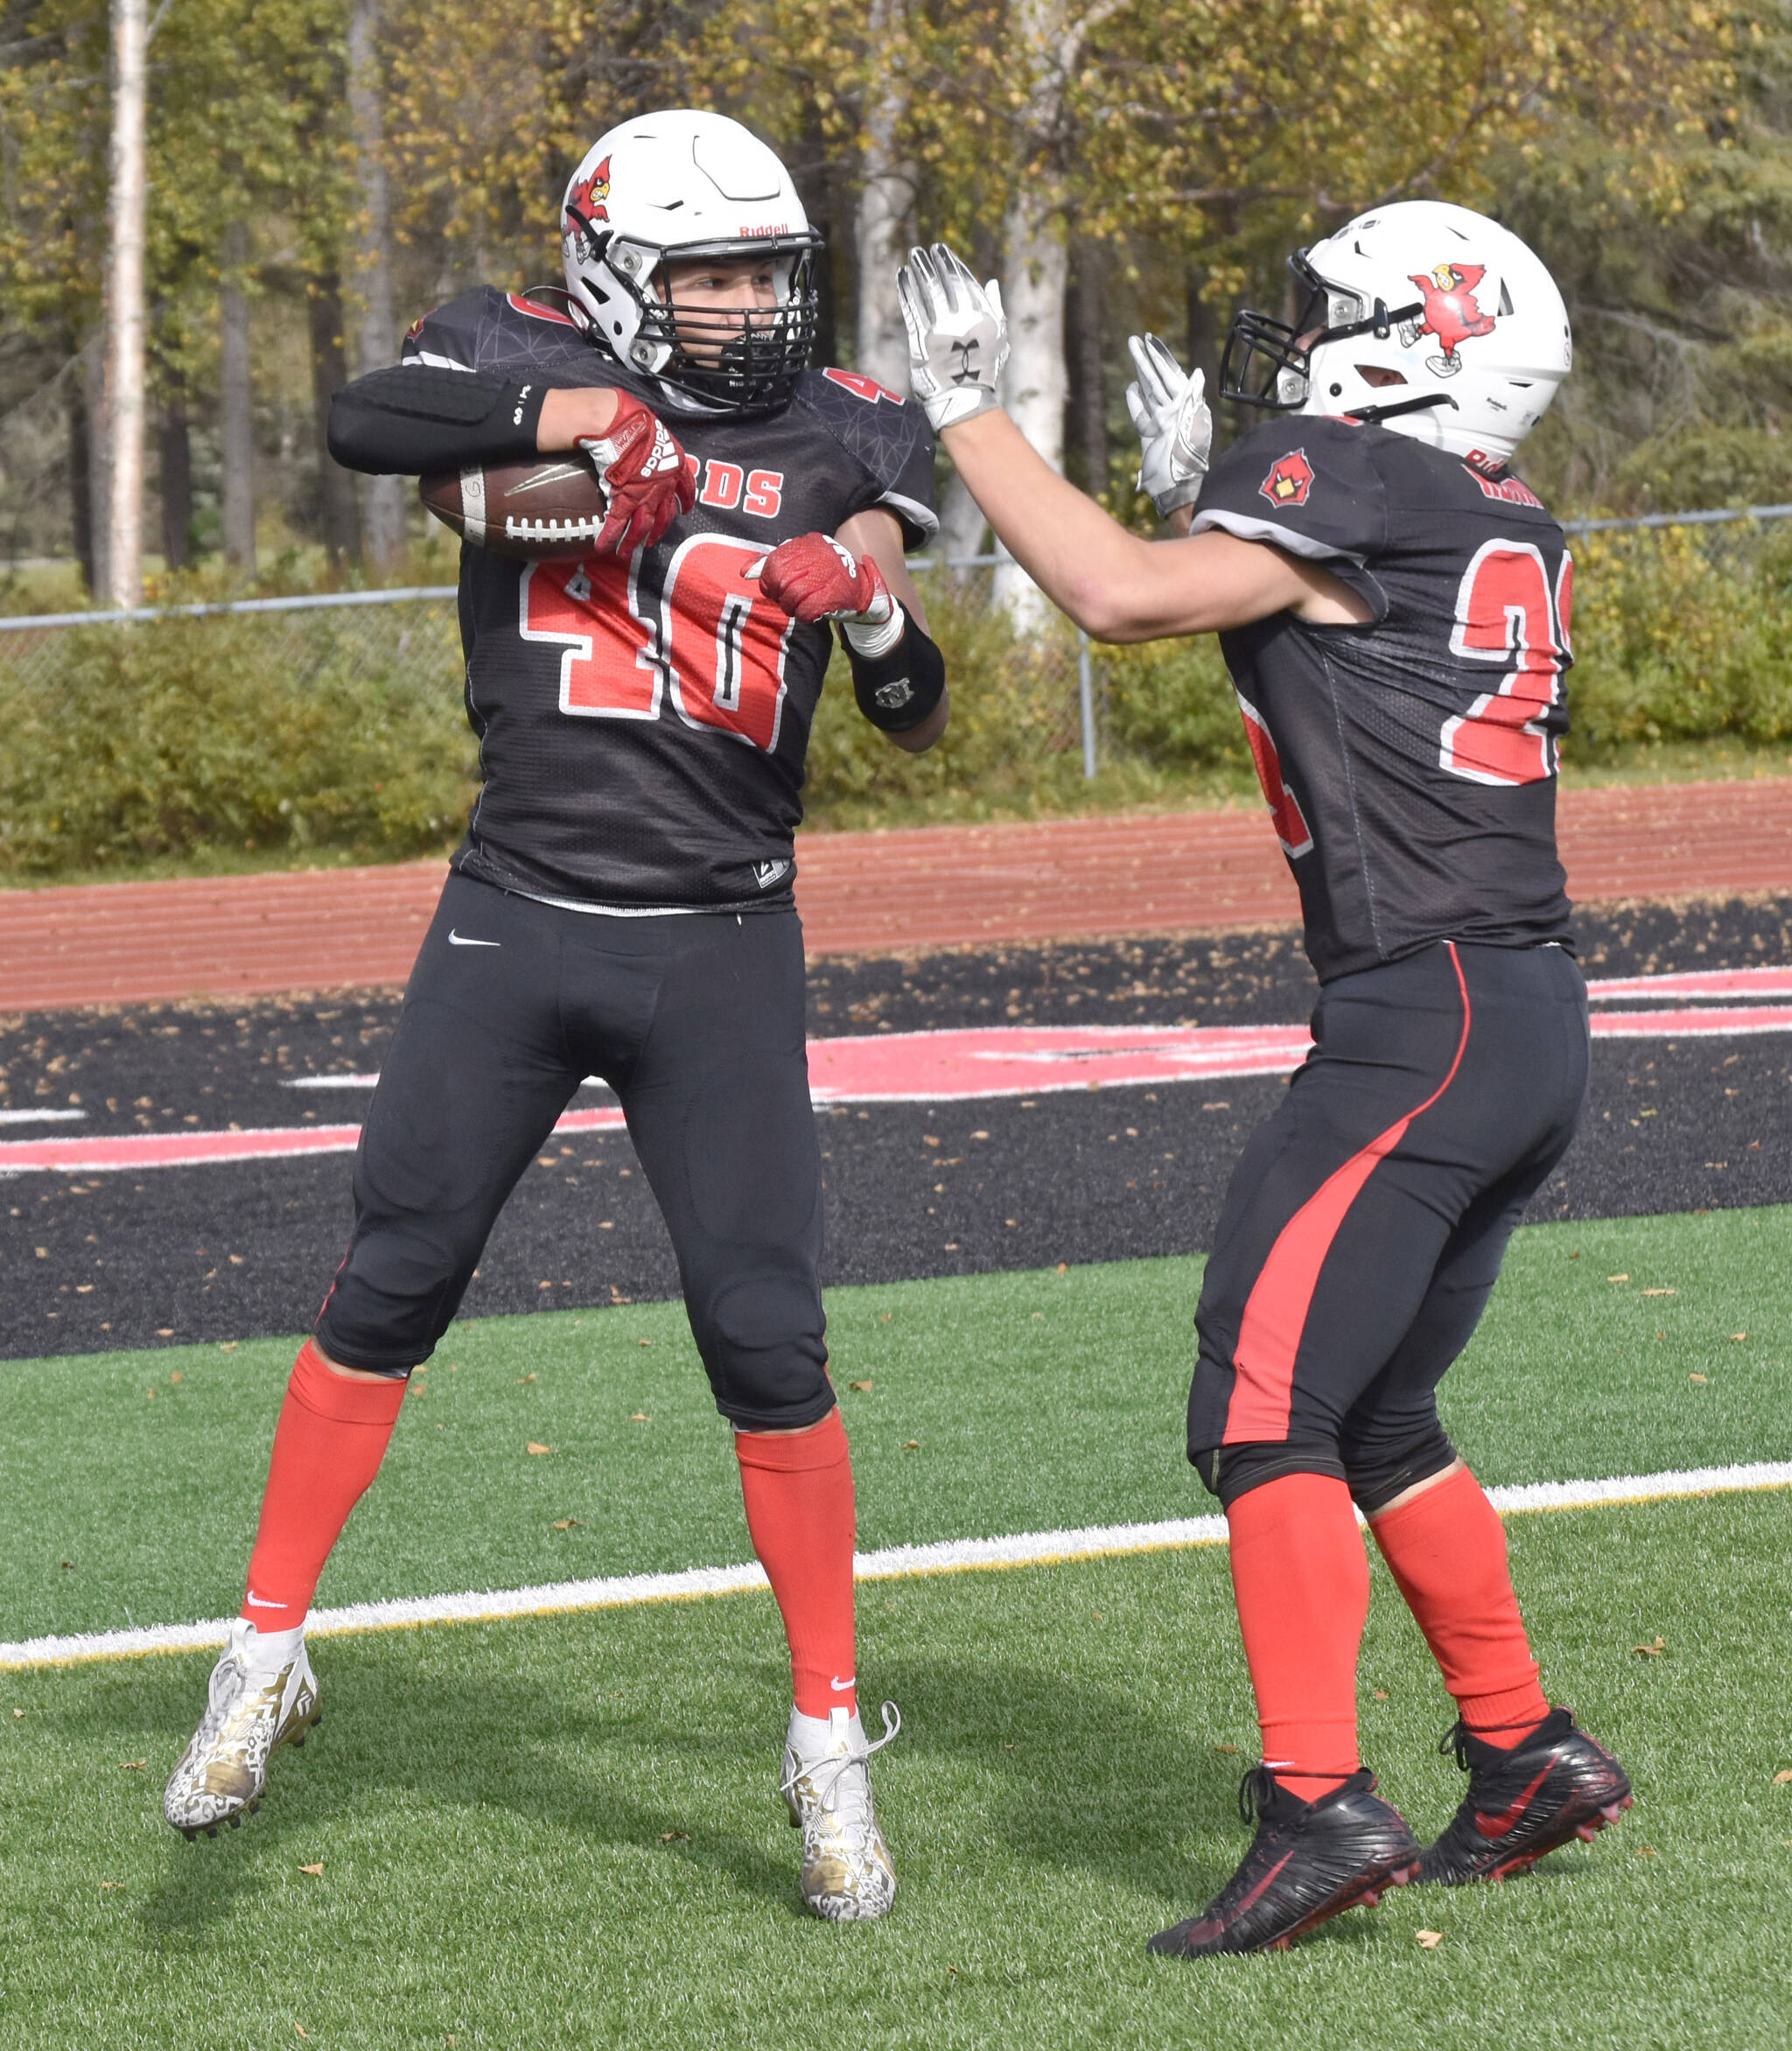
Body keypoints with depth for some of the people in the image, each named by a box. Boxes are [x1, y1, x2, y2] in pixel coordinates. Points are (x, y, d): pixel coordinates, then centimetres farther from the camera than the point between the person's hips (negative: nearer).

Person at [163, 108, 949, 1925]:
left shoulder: (841, 437, 2)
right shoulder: (520, 359, -1)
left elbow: (917, 722, 1)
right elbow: (366, 423, -23)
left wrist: (875, 614, -20)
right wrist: (579, 415, -32)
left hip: (721, 952, 0)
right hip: (513, 927, 0)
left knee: (766, 1343, -2)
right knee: (388, 1288, 5)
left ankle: (830, 1743, 9)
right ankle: (267, 1653, 20)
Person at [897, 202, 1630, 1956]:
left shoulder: (1349, 481, -8)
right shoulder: (1507, 535, 17)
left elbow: (1116, 595, -15)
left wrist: (965, 408, -6)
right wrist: (1196, 493, 26)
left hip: (1423, 1011, -9)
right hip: (1531, 1022, 9)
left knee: (1265, 1408, -11)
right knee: (1378, 1424, 20)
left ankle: (1319, 1803, -17)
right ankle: (1527, 1756, 26)